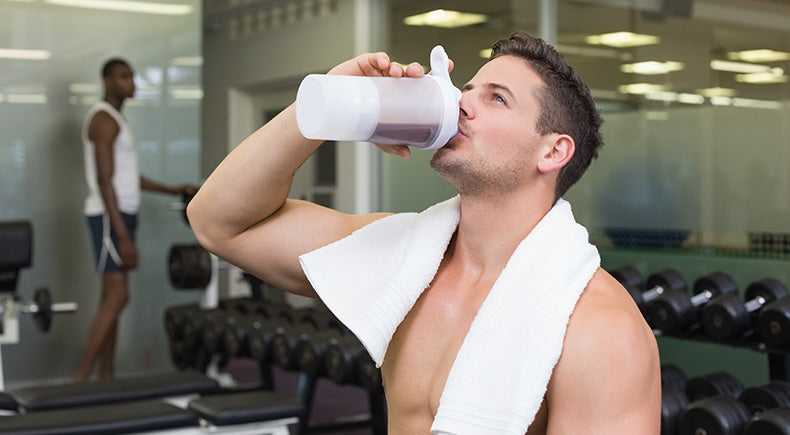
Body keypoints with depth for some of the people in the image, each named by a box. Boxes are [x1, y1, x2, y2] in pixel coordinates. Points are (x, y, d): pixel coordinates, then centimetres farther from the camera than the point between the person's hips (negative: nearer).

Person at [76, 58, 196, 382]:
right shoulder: (104, 119, -13)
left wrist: (173, 190, 23)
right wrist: (123, 236, -25)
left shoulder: (115, 118, 18)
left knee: (112, 298, 9)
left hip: (121, 214, 10)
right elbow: (104, 181, -20)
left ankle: (107, 379, 13)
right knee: (117, 297, -14)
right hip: (111, 217, -10)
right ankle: (80, 379, -12)